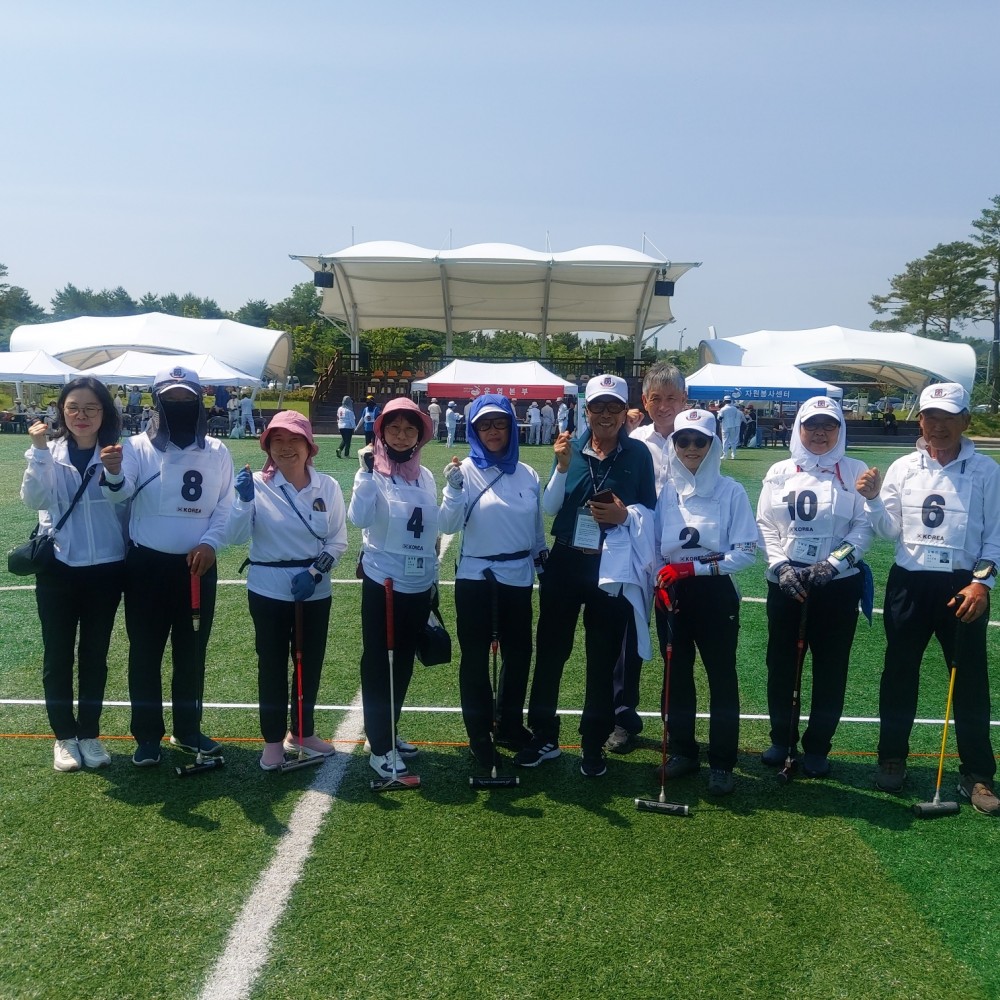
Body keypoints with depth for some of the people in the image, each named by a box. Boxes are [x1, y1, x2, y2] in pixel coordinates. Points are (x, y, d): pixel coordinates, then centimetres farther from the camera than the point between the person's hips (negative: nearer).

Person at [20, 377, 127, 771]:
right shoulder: (47, 450, 0)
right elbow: (34, 499, -16)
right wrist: (40, 451, -21)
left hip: (105, 569, 0)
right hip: (57, 568, 0)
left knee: (94, 654, 12)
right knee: (58, 656, 8)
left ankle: (89, 734, 26)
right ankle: (64, 736, 24)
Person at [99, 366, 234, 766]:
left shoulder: (216, 452, 3)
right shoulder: (138, 447, -5)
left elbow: (226, 507, 4)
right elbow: (119, 494, -22)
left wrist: (209, 543, -12)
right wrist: (113, 473, -44)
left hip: (198, 566, 2)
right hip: (147, 565, -2)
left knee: (192, 652, 13)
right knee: (145, 653, 6)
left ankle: (188, 730, 29)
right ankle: (147, 735, 20)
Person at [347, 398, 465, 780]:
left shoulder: (424, 476, 6)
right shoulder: (374, 473, -9)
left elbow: (443, 524, 4)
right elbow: (359, 518, -24)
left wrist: (454, 490, -8)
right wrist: (367, 474, -29)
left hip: (420, 584, 5)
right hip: (383, 582, -5)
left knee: (404, 661, 16)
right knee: (378, 662, 3)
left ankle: (390, 733, 32)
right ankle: (379, 746, 12)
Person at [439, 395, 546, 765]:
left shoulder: (527, 474, 3)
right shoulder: (466, 470, -7)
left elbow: (537, 526, 12)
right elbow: (449, 526, -15)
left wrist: (545, 565, 15)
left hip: (519, 575, 4)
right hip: (476, 576, -4)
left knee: (518, 652, 13)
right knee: (476, 656, 6)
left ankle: (510, 725, 32)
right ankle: (479, 734, 20)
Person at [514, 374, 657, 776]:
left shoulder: (638, 453, -3)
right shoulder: (571, 448, 2)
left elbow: (650, 511, 1)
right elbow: (550, 507, -3)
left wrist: (625, 514, -18)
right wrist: (563, 467, -16)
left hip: (612, 568, -2)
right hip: (565, 563, 2)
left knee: (602, 660, 9)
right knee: (550, 650, 9)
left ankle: (594, 746, 23)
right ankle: (543, 736, 25)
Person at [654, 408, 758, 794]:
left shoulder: (731, 491, -6)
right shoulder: (664, 491, 2)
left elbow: (745, 551, -9)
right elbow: (652, 545, 8)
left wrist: (694, 567, -17)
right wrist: (661, 582, -8)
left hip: (715, 594, -3)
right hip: (671, 595, 3)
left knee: (722, 677, 4)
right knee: (676, 675, 12)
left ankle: (722, 763, 15)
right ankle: (683, 752, 27)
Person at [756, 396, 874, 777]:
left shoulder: (855, 472, 0)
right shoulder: (780, 472, 6)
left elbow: (865, 527, -6)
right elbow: (765, 525, 3)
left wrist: (832, 563, -17)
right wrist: (780, 566, -10)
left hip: (839, 584, -1)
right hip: (786, 582, 2)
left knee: (830, 669, 6)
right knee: (781, 664, 8)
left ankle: (817, 746, 21)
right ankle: (782, 739, 26)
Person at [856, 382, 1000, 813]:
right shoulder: (903, 468, 2)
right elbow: (890, 532, 1)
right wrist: (873, 499, -15)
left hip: (963, 586, -2)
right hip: (909, 583, 2)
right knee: (899, 675, 11)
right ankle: (892, 758, 25)